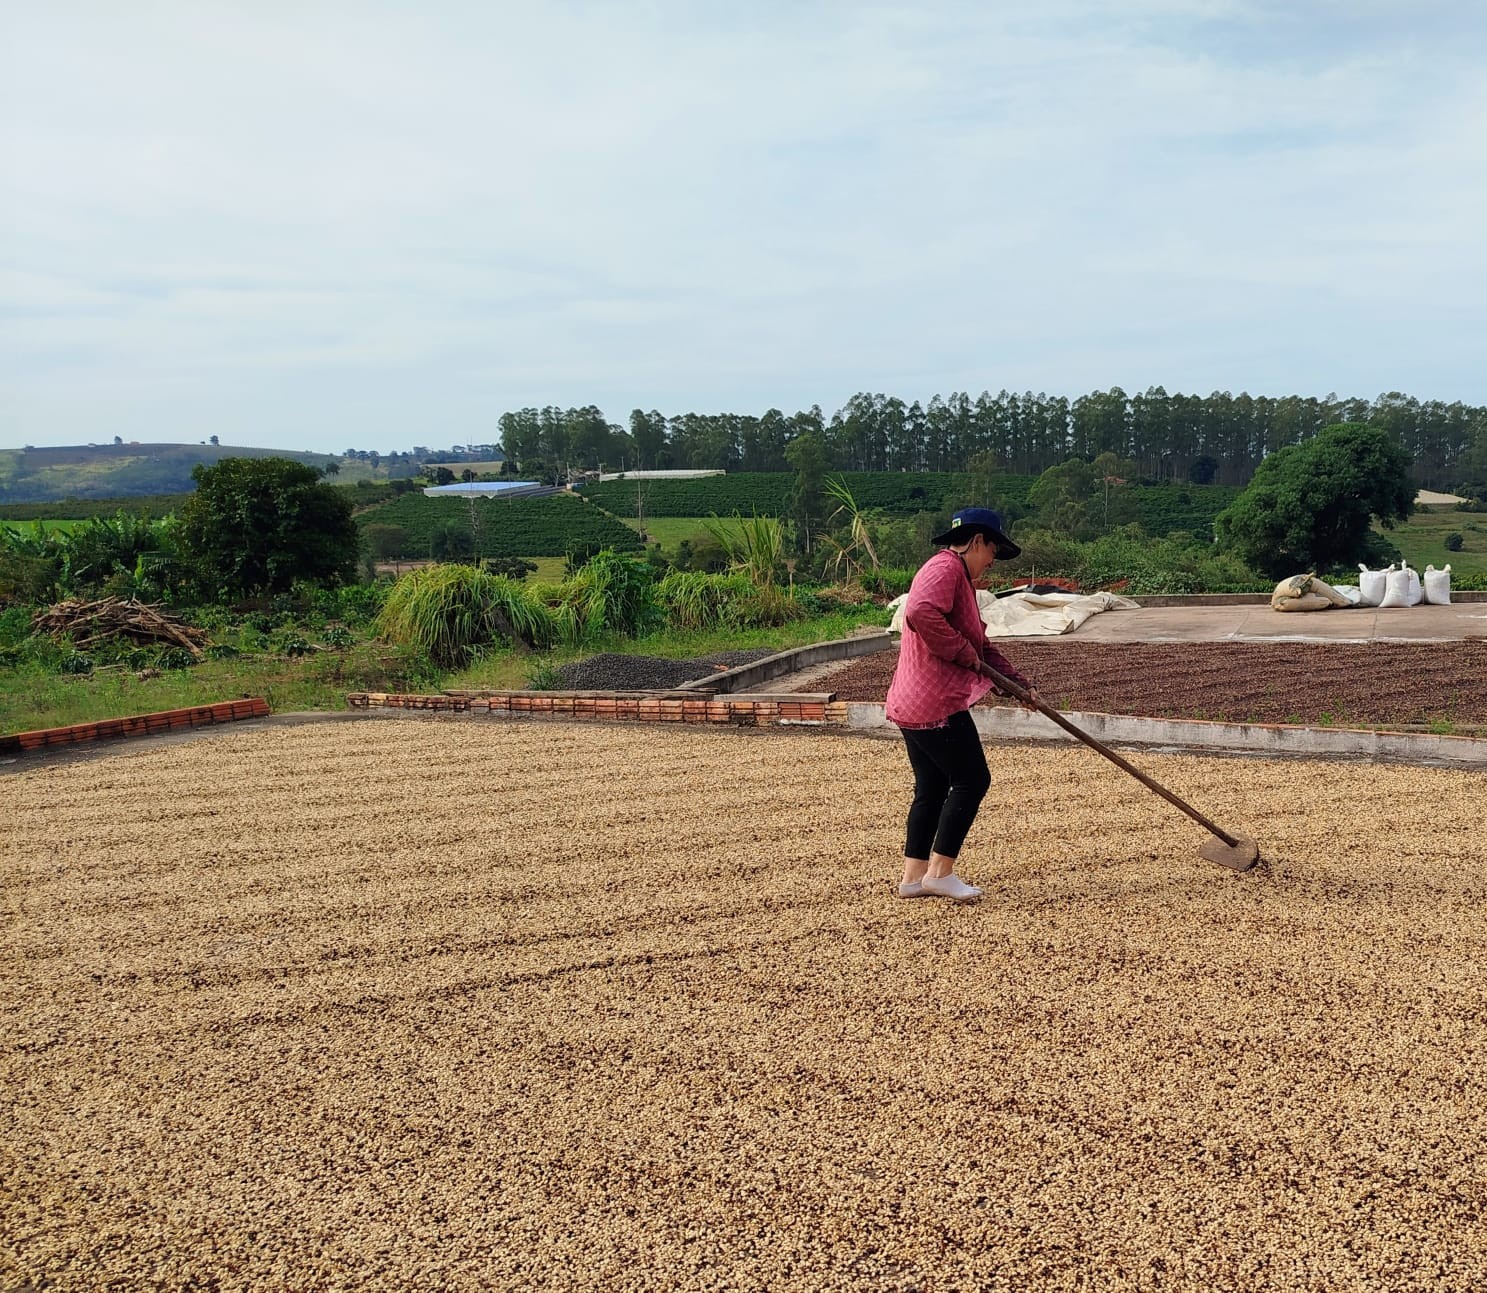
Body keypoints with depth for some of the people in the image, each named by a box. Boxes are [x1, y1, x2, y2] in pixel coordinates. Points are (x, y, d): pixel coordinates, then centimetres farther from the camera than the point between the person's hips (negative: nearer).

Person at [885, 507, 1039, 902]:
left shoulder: (959, 577, 23)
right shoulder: (945, 567, -12)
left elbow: (979, 644, 27)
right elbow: (920, 613, -31)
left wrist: (1013, 679, 16)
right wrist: (965, 653, -21)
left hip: (912, 704, 11)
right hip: (936, 705, -11)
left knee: (932, 788, 14)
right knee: (972, 780, -3)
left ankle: (914, 876, 18)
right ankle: (940, 872, 2)